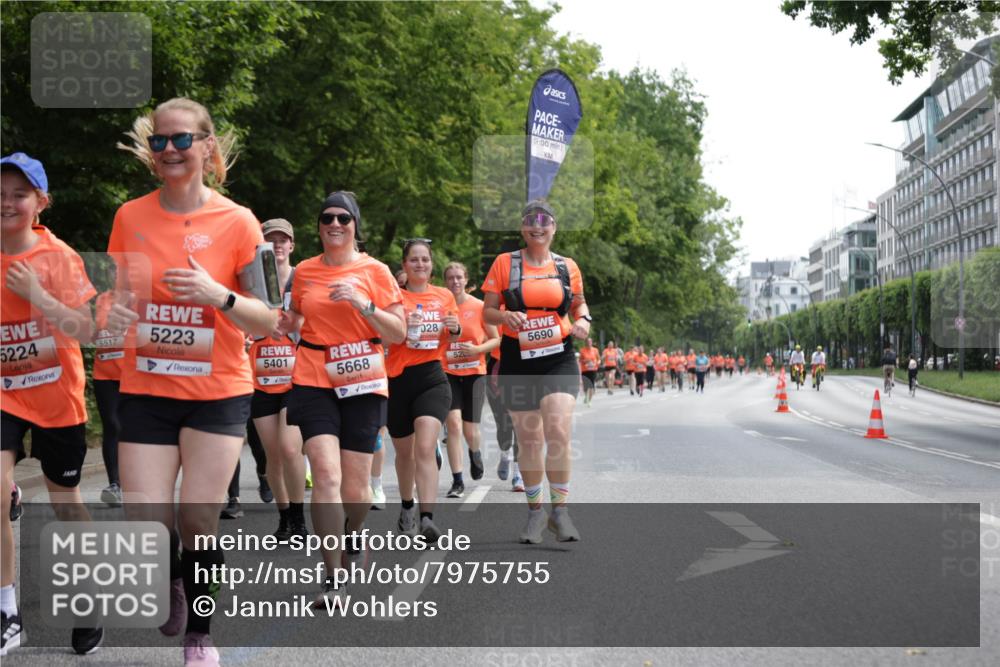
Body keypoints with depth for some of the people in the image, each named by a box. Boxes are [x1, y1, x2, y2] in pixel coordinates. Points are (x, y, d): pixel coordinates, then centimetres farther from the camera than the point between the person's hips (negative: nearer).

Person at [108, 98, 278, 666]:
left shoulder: (238, 221, -6)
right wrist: (115, 311, -8)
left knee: (199, 521, -2)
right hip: (146, 390, 2)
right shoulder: (130, 217, 3)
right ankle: (173, 583, 32)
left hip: (218, 391, -2)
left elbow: (269, 321, -5)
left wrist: (218, 296, -23)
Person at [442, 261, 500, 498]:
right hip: (448, 373, 0)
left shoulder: (479, 306, -2)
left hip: (474, 373, 0)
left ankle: (475, 454, 38)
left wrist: (477, 349, -14)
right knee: (453, 422, -14)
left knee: (470, 430, 0)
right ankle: (457, 481, -6)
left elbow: (496, 339, 3)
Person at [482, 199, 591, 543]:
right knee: (529, 440, 7)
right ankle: (535, 511, 24)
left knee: (558, 431, -17)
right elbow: (488, 311, 3)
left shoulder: (568, 266, 7)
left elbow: (578, 303, 22)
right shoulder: (504, 263, 2)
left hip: (559, 359, 0)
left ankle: (559, 510, -3)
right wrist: (506, 316, -18)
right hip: (518, 361, 0)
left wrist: (583, 320, 0)